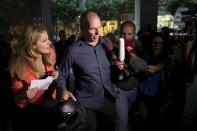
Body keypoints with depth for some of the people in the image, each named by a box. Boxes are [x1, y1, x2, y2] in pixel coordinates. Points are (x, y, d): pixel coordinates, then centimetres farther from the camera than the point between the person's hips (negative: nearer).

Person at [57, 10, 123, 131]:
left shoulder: (106, 43, -3)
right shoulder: (73, 51, -16)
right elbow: (62, 75, -3)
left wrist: (118, 65, -9)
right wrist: (64, 90, -19)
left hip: (108, 100, 5)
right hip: (86, 103, -4)